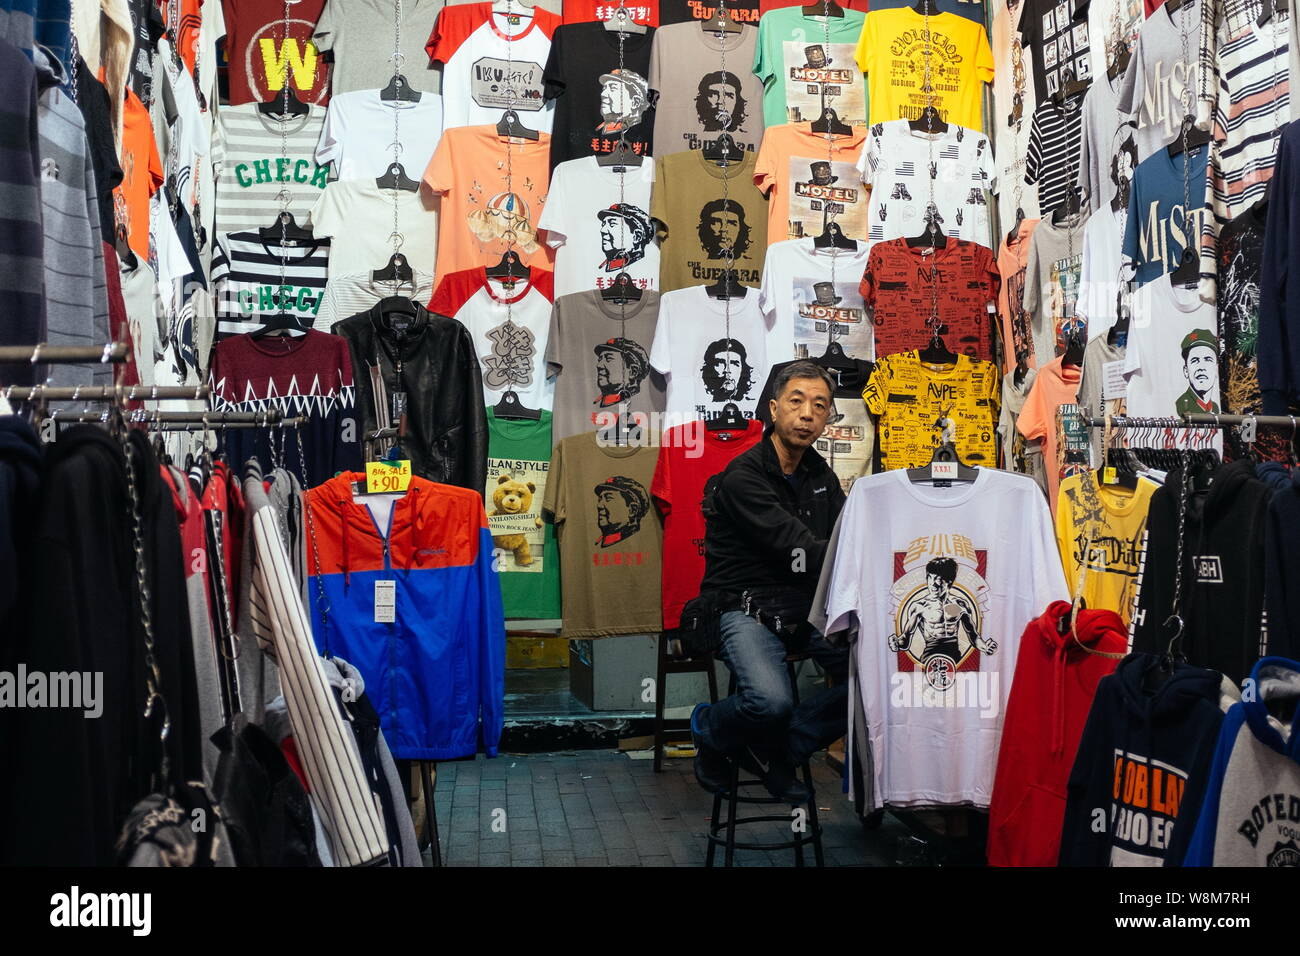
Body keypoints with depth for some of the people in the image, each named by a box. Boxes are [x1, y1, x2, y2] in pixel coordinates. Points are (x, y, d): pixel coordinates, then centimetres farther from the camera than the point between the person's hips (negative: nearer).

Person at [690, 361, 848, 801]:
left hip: (808, 608, 7)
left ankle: (775, 748, 0)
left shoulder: (820, 475, 14)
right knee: (771, 701, -33)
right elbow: (799, 553, -20)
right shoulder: (744, 476, -13)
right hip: (747, 610, -7)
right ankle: (711, 727, 5)